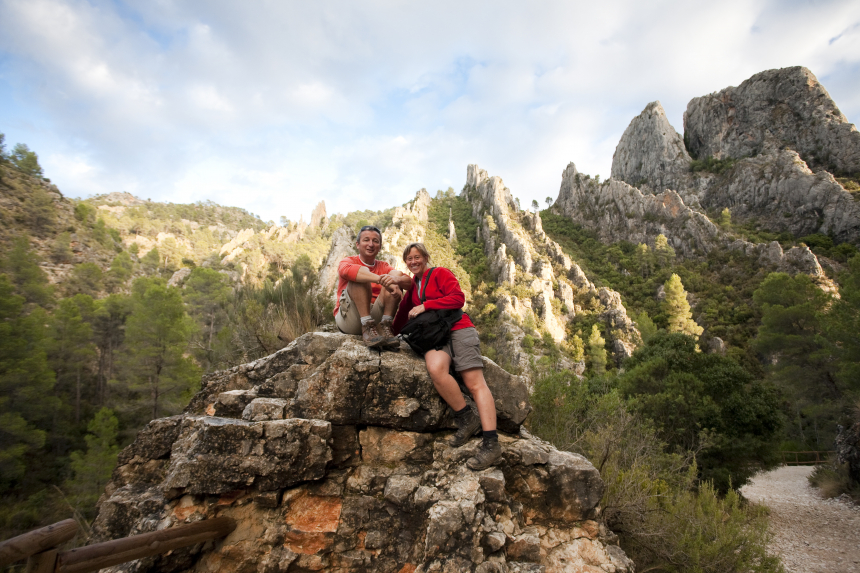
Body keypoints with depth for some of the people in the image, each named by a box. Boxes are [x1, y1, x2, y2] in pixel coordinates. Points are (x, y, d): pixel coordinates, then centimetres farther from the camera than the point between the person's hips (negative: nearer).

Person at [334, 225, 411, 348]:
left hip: (375, 317, 3)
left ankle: (384, 328, -23)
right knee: (362, 272, -20)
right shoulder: (348, 261, 6)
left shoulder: (384, 267, 16)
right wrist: (381, 279, -36)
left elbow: (408, 281, -5)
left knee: (397, 275, -8)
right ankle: (367, 328, -30)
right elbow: (346, 270, -23)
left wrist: (395, 280, -30)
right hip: (348, 319, -3)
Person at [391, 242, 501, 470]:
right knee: (435, 368, -32)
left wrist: (425, 306, -9)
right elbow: (404, 313, 33)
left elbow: (458, 298, -6)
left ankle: (492, 443, -21)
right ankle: (467, 419, -18)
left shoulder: (440, 273, 7)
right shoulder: (412, 286, 26)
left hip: (458, 329, -4)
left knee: (475, 383, -17)